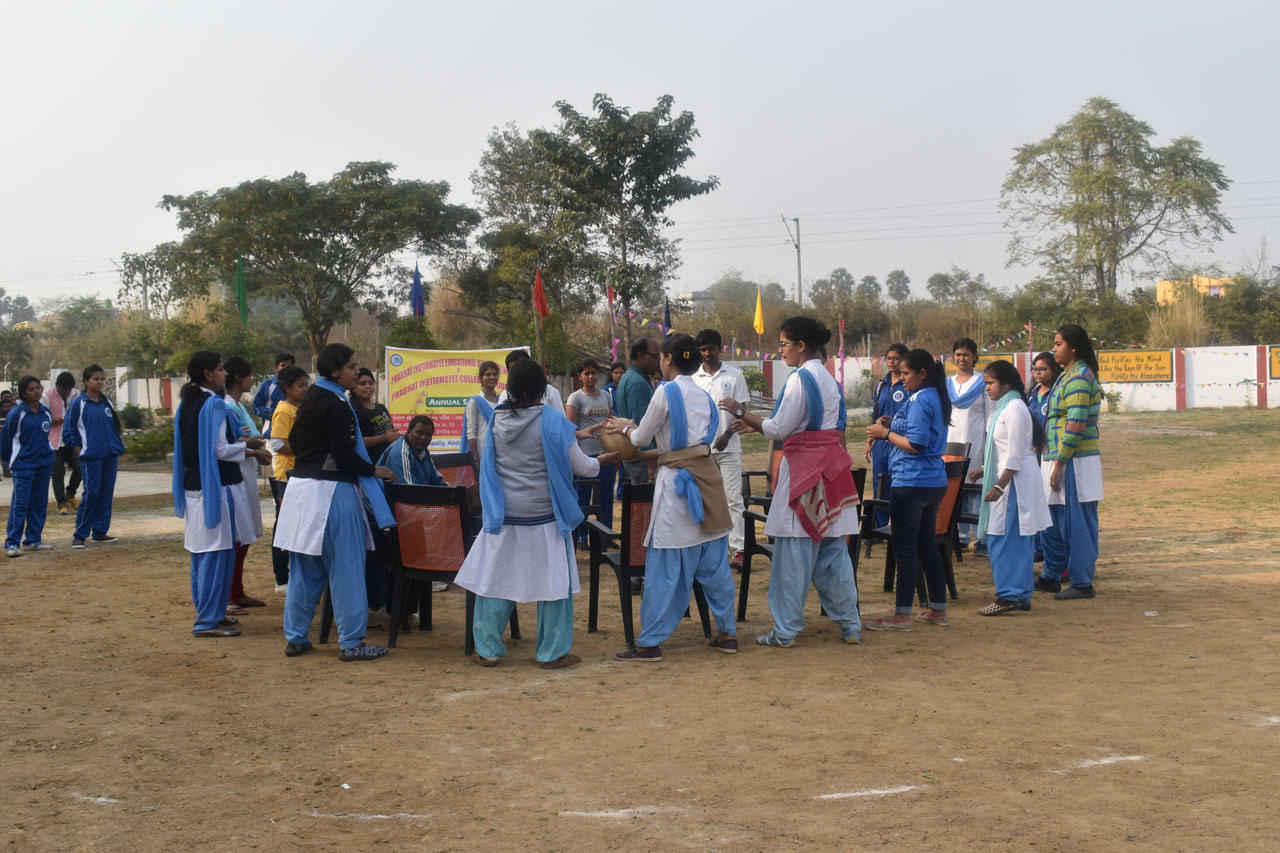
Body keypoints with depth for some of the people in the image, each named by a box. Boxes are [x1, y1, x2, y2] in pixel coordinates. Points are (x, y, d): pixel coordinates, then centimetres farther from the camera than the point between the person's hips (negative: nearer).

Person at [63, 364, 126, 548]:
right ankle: (80, 535, -1)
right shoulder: (78, 403, -3)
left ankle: (100, 531, 16)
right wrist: (80, 452, -7)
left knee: (106, 494, 7)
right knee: (91, 494, -9)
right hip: (91, 457, -5)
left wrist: (118, 448, 12)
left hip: (110, 456, 5)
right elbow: (68, 431, -1)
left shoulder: (107, 402, 12)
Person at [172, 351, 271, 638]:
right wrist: (248, 447, -4)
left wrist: (241, 444, 14)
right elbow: (220, 450, -19)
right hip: (215, 487, -9)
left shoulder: (186, 403, 11)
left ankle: (208, 612, 26)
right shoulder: (214, 404, -16)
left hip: (193, 486, 9)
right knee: (218, 552, -4)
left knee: (201, 550, 15)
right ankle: (209, 620, -1)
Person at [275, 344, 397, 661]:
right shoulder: (337, 405, -16)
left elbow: (294, 440, 21)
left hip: (301, 485, 9)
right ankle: (351, 643, 3)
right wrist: (374, 471, -5)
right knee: (345, 567, -2)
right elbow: (344, 456, -19)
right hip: (331, 492, -9)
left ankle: (295, 637, 19)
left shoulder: (310, 398, 12)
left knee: (304, 569, 14)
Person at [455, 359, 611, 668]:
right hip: (544, 515, -3)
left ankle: (488, 649, 16)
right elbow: (581, 466, -5)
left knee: (496, 578, 11)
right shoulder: (552, 420, -12)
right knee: (553, 581, 7)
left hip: (503, 515, 3)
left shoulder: (494, 420, -2)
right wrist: (602, 461, 15)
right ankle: (553, 652, 13)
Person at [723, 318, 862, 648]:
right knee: (833, 549, 11)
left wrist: (741, 413, -1)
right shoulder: (827, 378, 14)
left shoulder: (800, 378, -13)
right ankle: (850, 626, 14)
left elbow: (778, 429, -13)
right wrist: (751, 422, 19)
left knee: (794, 549, -3)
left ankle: (786, 630, 2)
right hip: (830, 462, 8)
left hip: (803, 467, -8)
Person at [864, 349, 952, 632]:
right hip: (934, 481, 10)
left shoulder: (920, 400, -15)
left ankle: (902, 615, -1)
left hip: (912, 482, -10)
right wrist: (893, 426, 12)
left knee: (905, 550, -4)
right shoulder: (937, 397, 15)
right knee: (927, 547, 15)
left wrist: (886, 433, -9)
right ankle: (938, 610, 21)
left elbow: (915, 445, -21)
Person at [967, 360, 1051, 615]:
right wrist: (984, 471, 18)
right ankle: (1021, 595, 16)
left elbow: (1015, 456, -19)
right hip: (1010, 480, 10)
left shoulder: (1014, 408, -14)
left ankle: (1009, 596, -7)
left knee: (1004, 540, -9)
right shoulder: (1004, 407, 17)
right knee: (1019, 541, 11)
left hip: (1015, 481, -10)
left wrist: (999, 486, -20)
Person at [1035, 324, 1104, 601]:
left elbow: (1075, 427, -21)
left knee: (1077, 523, -2)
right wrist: (1051, 463, 20)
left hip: (1075, 463, -10)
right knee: (1053, 521, 17)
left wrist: (1059, 464, -20)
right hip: (1058, 460, 10)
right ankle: (1051, 577, 27)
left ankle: (1082, 583, 6)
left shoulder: (1079, 378, -16)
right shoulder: (1067, 375, 16)